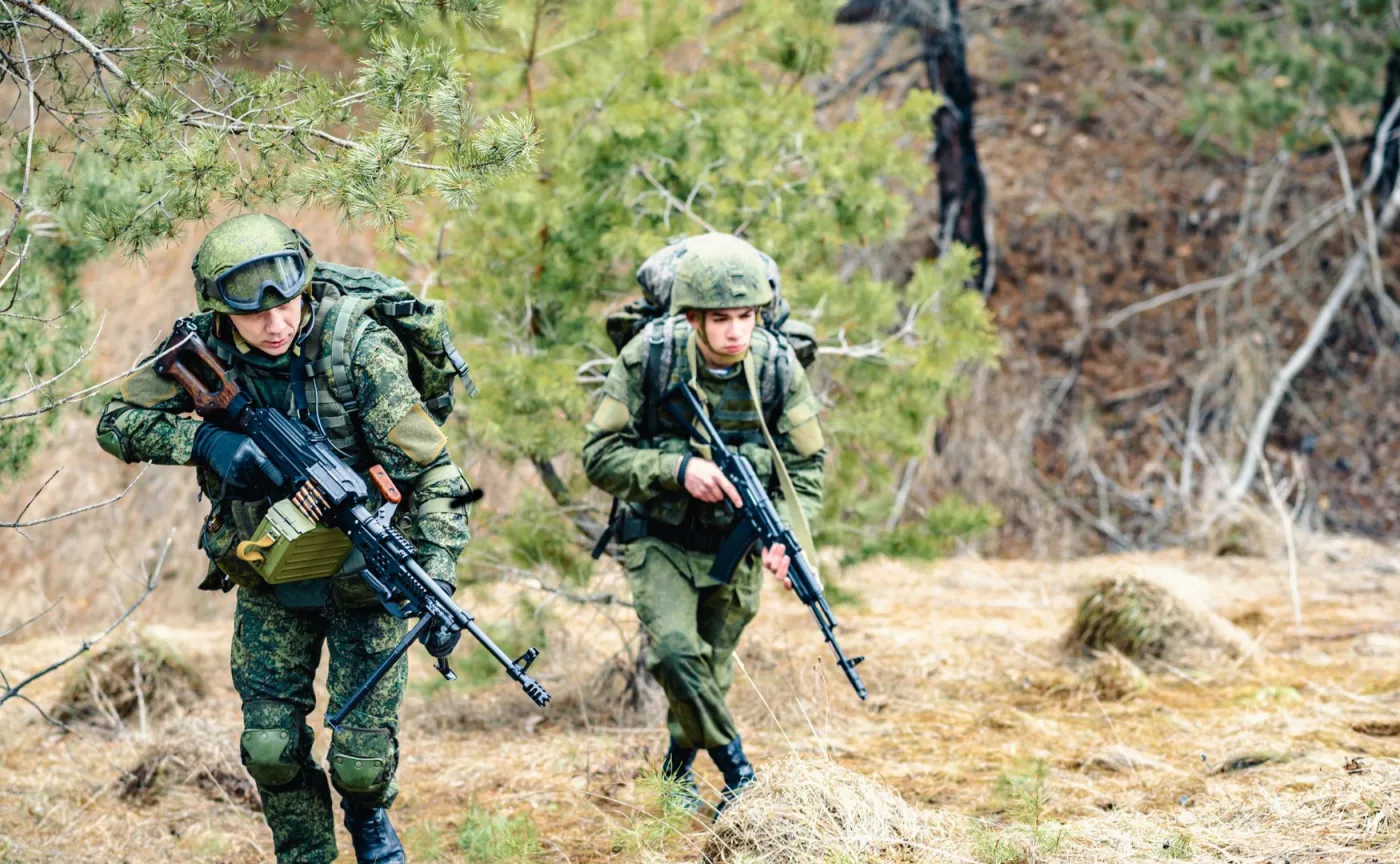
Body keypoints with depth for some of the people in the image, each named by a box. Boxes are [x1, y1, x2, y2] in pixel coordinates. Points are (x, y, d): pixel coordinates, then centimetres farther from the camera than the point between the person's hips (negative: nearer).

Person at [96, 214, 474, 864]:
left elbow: (431, 473, -24)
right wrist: (201, 439, -25)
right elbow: (117, 424, -7)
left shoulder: (358, 348, -24)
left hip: (362, 573, -3)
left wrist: (436, 584, -34)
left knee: (361, 757, -3)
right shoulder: (202, 347, -13)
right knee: (270, 748, 0)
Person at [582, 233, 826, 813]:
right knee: (673, 650, -22)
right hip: (661, 538, -2)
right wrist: (678, 469, -30)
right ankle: (733, 763, -3)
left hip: (735, 542, 2)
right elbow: (601, 455, -16)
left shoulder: (778, 367, -14)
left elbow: (806, 466, -6)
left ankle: (680, 763, 38)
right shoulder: (648, 358, -20)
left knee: (711, 669, 10)